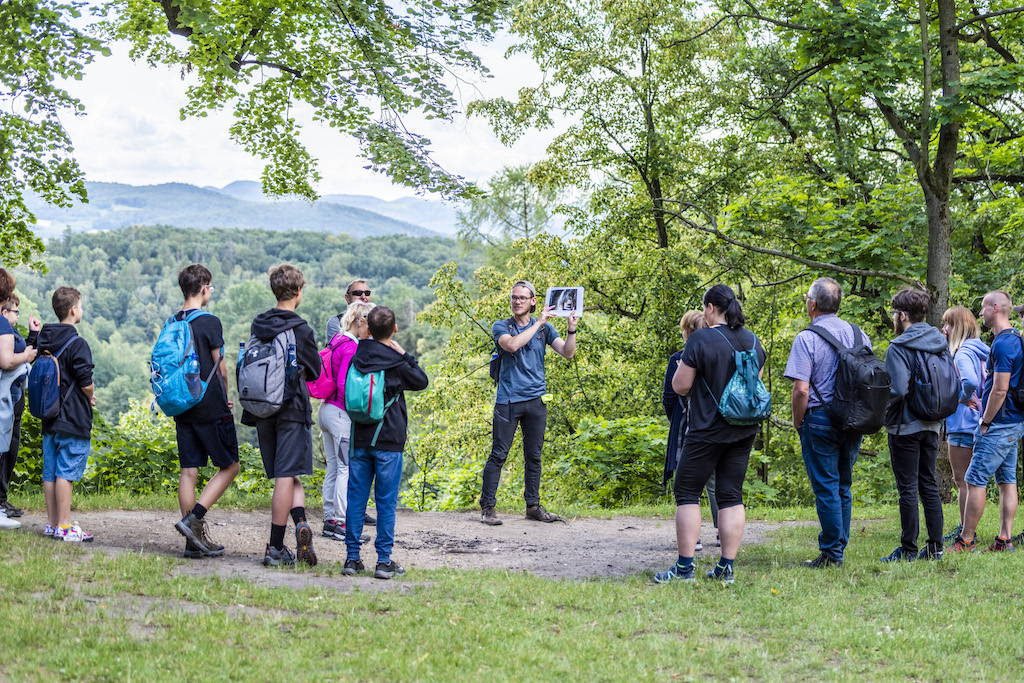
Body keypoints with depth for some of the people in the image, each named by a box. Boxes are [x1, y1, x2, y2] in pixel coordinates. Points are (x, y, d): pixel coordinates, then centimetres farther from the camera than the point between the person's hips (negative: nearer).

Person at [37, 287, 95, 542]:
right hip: (73, 420, -8)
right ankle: (64, 527, -5)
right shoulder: (77, 344, -14)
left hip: (49, 417, 8)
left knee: (50, 472, 10)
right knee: (66, 472, -6)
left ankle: (52, 524, 15)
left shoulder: (44, 341, 10)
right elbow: (86, 382, -16)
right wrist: (90, 397, 4)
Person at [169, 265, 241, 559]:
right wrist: (224, 399, 8)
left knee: (189, 470, 6)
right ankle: (192, 520, -10)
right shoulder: (209, 322, -11)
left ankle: (195, 540, 8)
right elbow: (220, 368, -8)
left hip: (182, 408, 7)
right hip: (211, 408, -7)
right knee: (229, 466, 3)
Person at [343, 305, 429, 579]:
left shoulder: (356, 356, 2)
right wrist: (404, 354, 8)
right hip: (388, 442, -3)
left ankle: (352, 557, 8)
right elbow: (422, 381, 7)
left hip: (359, 440, 3)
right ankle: (384, 560, 2)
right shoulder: (396, 362, -8)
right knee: (386, 501, 2)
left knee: (356, 498, 7)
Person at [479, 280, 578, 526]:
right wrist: (538, 322, -15)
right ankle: (487, 508, 0)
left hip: (535, 400, 3)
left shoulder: (544, 328, 10)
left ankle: (533, 507, 15)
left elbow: (567, 353, 3)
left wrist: (571, 330, -14)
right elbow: (512, 345, -19)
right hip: (508, 400, -3)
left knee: (534, 456, 7)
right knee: (499, 454, -4)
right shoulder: (501, 327, 3)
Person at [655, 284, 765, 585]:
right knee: (731, 495, 8)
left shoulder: (701, 339, -13)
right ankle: (726, 568, 6)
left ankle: (685, 567, -2)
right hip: (744, 430, 6)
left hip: (708, 430, -6)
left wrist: (683, 366, 8)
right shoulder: (753, 341, 7)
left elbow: (680, 386, -11)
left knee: (687, 492, 2)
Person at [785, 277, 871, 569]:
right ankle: (838, 548, 19)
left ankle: (832, 554, 1)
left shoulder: (807, 338, -12)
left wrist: (797, 422, -4)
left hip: (820, 419, -6)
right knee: (843, 487, 14)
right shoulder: (859, 334, 7)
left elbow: (801, 390, -18)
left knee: (826, 487, -1)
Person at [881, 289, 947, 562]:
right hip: (932, 426, 7)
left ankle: (908, 550, 3)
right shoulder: (940, 343, 8)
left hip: (906, 427, -7)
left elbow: (898, 390, -24)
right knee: (929, 485, 13)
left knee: (908, 488, -2)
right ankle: (935, 546, 15)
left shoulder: (899, 348, -15)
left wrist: (883, 411, -6)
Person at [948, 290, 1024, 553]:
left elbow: (1000, 389, -21)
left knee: (975, 480, -7)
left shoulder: (1003, 344, -18)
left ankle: (966, 540, -4)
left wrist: (985, 423, -14)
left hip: (999, 424, -10)